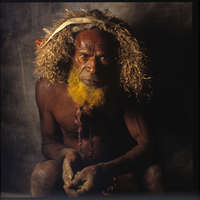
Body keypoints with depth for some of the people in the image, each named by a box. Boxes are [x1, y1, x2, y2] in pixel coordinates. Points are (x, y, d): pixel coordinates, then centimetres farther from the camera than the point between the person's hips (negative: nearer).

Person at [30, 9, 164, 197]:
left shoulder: (121, 88, -17)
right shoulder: (49, 88, -14)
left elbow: (146, 145, -20)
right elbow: (48, 141, -1)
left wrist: (105, 170, -38)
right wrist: (66, 155, -27)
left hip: (115, 166, 0)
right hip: (73, 167, 0)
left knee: (152, 172, -29)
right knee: (43, 173, -32)